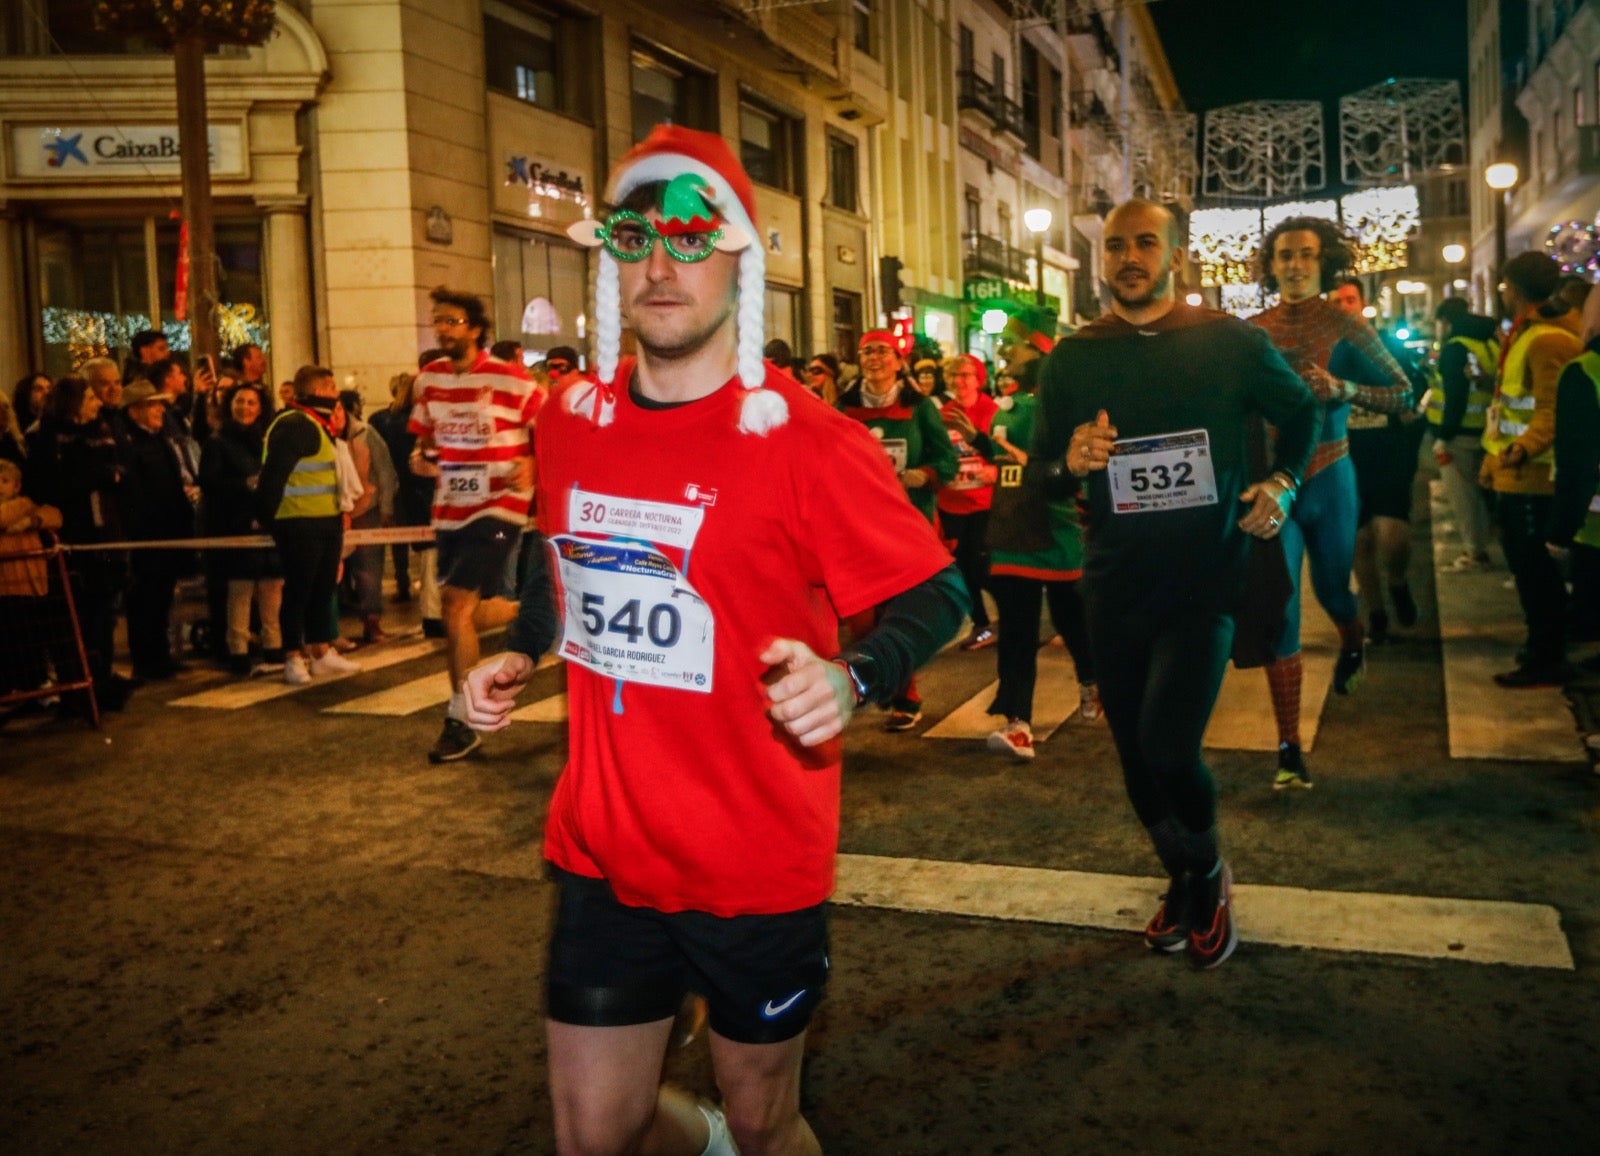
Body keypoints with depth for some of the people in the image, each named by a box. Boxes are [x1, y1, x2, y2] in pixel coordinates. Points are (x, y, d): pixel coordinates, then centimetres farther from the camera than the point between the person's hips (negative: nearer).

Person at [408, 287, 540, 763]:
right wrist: (420, 457, -2)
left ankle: (460, 722, -2)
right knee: (467, 615, 11)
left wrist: (531, 466, -21)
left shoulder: (509, 379, -10)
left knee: (457, 605, -14)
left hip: (497, 507, -6)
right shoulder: (429, 379, 7)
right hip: (449, 509, 6)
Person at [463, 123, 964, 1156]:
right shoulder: (574, 422, 2)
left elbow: (937, 592, -9)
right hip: (603, 852, 5)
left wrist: (850, 679, -26)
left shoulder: (807, 441, -15)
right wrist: (520, 654, 5)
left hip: (757, 866, -4)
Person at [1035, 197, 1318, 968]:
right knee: (1138, 759, 11)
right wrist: (1072, 465, -17)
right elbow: (1038, 473, 5)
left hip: (1204, 579, -3)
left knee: (1168, 749, -16)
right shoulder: (1072, 359, 2)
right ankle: (1181, 879, 38)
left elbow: (1300, 412, 16)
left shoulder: (1232, 343, -1)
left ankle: (1208, 875, 15)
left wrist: (1283, 483, -1)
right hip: (1114, 587, 3)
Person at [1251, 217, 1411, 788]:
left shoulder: (1346, 327, -5)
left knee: (1332, 590, 18)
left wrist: (1342, 389, -23)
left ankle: (1353, 647, 57)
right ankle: (1289, 747, 0)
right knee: (1279, 611, -6)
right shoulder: (1253, 330, 1)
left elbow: (1403, 394, -7)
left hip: (1328, 479, 0)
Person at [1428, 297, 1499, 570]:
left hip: (1459, 434, -9)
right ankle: (1479, 548, 22)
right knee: (1475, 491, 16)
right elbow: (1492, 387, 16)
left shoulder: (1455, 348, -14)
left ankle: (1474, 553, 1)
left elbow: (1456, 397, -21)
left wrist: (1444, 437, -18)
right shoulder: (1490, 344, 12)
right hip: (1481, 432, 9)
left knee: (1461, 495, -2)